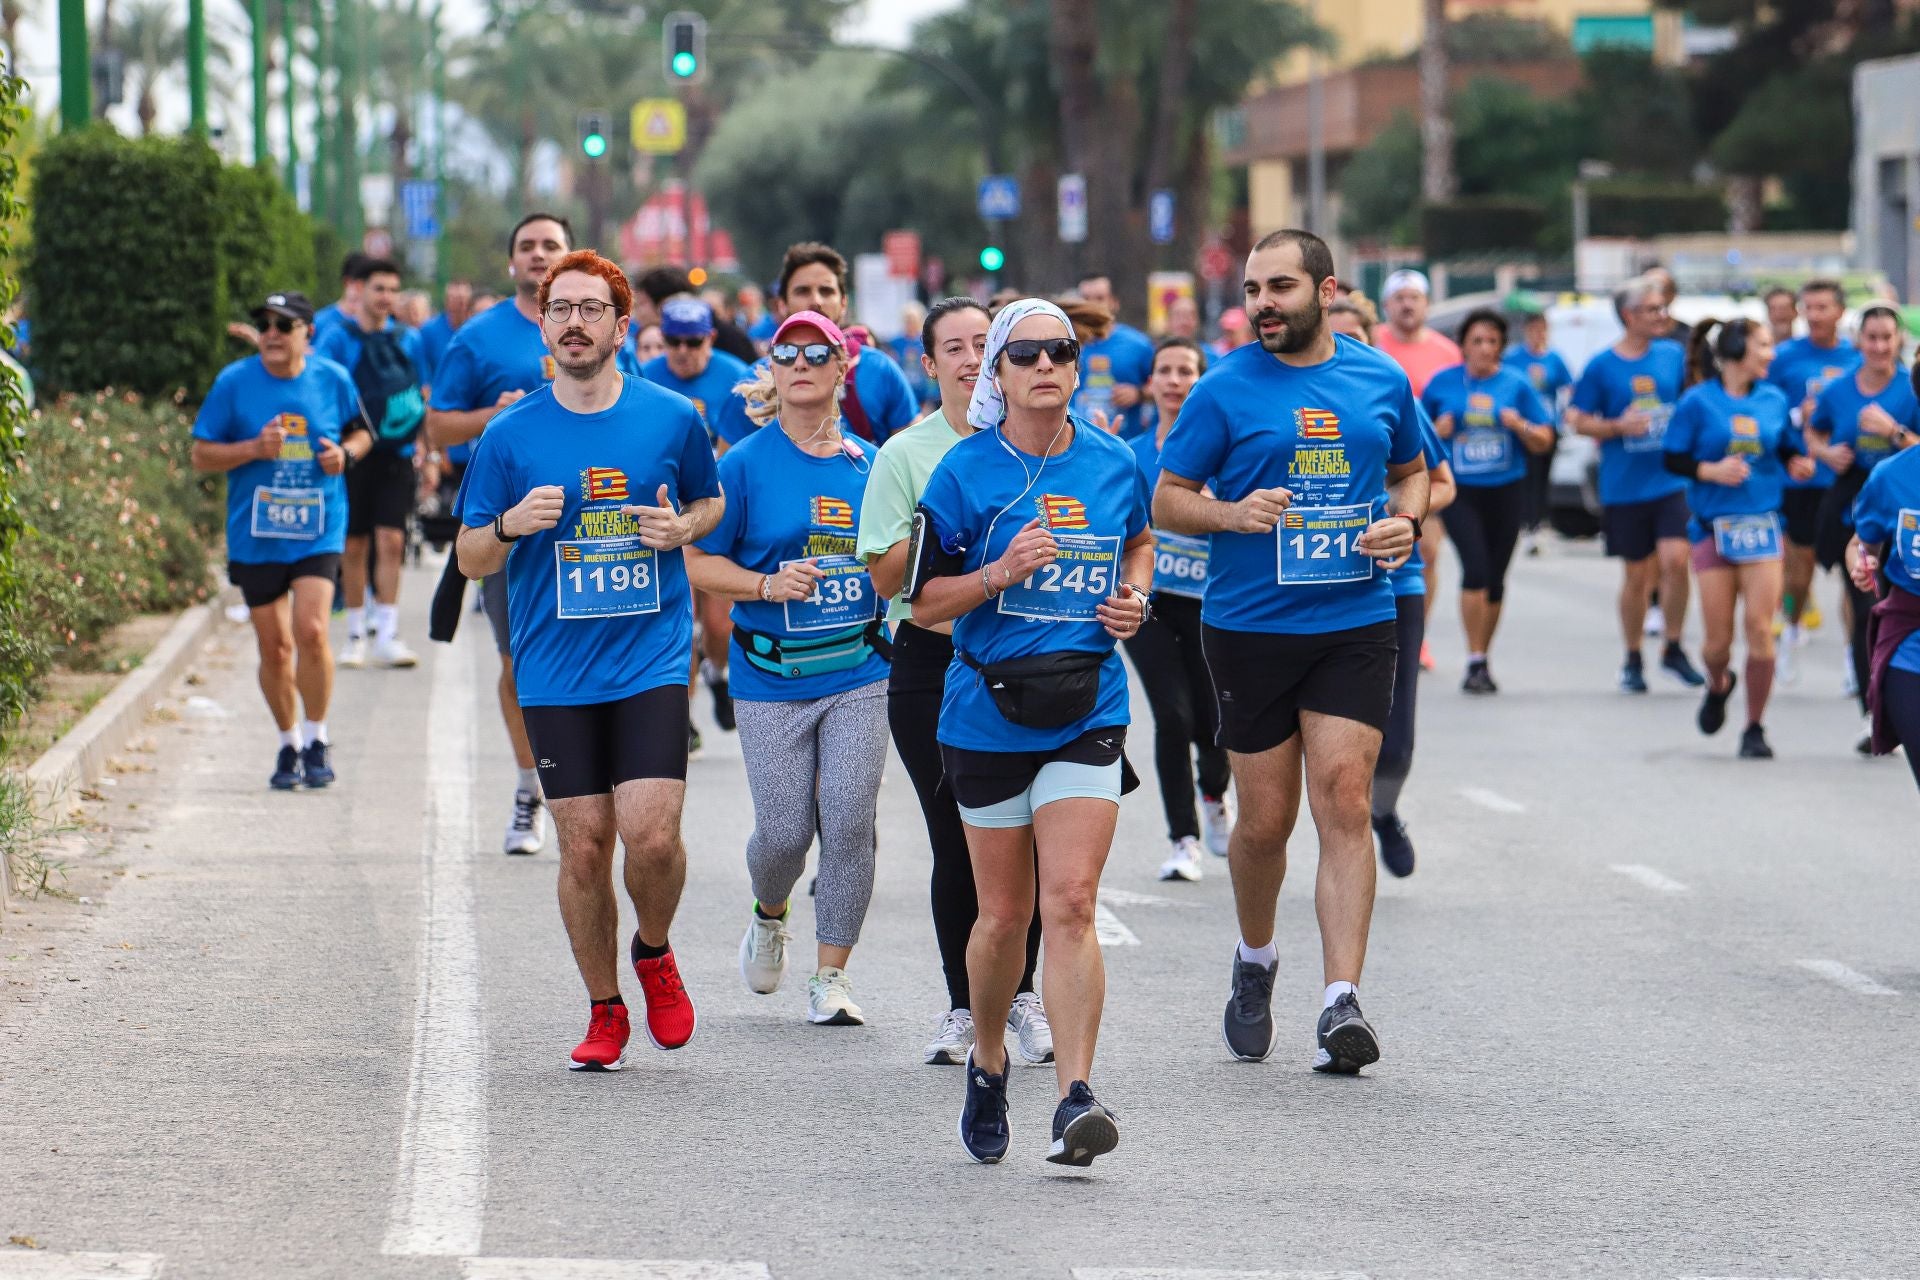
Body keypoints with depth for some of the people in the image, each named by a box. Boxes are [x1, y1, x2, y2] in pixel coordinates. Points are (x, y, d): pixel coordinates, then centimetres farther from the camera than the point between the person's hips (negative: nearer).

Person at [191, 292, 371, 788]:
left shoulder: (334, 380, 0)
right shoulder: (233, 383, -3)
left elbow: (361, 433, 16)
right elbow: (202, 455, 0)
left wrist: (345, 454, -6)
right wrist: (254, 449, -16)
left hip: (318, 531, -1)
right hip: (255, 536, 1)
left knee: (310, 630, -16)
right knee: (274, 646, 5)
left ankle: (317, 740, 1)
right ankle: (289, 744, 24)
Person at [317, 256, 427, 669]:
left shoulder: (408, 340, 9)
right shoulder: (338, 338, -1)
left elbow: (424, 398, 16)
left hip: (396, 455, 1)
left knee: (391, 542, -8)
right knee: (354, 546, 5)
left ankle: (387, 635, -7)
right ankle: (356, 635, 15)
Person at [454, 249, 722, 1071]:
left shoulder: (671, 418, 2)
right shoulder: (510, 435, 2)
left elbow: (714, 503, 20)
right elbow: (470, 560, 6)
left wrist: (683, 527, -3)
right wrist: (512, 525, -15)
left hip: (651, 658, -1)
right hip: (555, 671, 1)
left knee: (652, 832, -14)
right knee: (583, 846, 2)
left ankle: (654, 953, 16)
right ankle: (605, 1011, 19)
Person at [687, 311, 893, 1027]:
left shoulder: (870, 465, 7)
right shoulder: (746, 465, -3)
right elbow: (699, 563, -2)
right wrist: (769, 584, -16)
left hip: (858, 676, 2)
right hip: (771, 679, -2)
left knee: (850, 819, -8)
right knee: (784, 829, -2)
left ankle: (831, 975, 3)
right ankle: (770, 915, 33)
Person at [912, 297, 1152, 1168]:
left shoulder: (1113, 464, 3)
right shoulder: (964, 472, -4)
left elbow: (1139, 540, 25)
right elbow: (923, 604, -1)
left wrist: (1136, 595, 5)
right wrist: (999, 574, -17)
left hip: (1088, 712, 1)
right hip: (988, 713, 0)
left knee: (1070, 904, -13)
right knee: (1004, 914, 8)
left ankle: (1075, 1098, -17)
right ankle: (987, 1063, 34)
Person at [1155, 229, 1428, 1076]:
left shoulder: (1382, 380, 6)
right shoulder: (1225, 391, -2)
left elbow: (1411, 470, 21)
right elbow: (1166, 499, 1)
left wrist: (1405, 522, 0)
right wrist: (1232, 513, -19)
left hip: (1355, 625, 1)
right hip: (1248, 627, -1)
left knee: (1344, 797, -12)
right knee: (1265, 818, 4)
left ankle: (1342, 1000, -14)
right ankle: (1255, 961, 33)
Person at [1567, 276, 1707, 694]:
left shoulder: (1674, 355, 4)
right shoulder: (1601, 367, -3)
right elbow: (1578, 420, 1)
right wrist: (1618, 428, -14)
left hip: (1671, 482, 1)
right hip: (1623, 486, -1)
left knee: (1675, 561, -14)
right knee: (1636, 576, 6)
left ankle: (1673, 650, 3)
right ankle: (1632, 661, 22)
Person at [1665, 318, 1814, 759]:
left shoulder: (1774, 399, 6)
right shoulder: (1698, 402, -3)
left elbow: (1788, 450, 16)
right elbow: (1673, 459, -3)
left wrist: (1799, 464, -6)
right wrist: (1711, 470, -18)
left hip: (1761, 524, 2)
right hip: (1713, 525, -2)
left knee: (1760, 627, -8)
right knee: (1718, 640, 0)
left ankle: (1755, 729, 3)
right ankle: (1718, 686, 36)